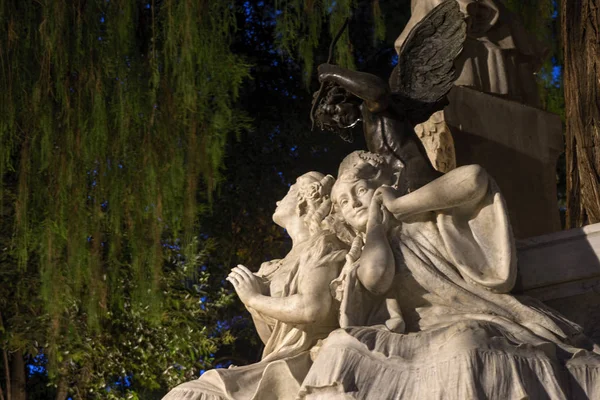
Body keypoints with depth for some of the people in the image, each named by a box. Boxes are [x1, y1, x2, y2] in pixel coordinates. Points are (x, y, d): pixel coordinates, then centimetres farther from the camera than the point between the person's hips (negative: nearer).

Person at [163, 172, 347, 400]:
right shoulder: (291, 262, 24)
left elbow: (312, 308, -22)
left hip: (300, 372, -8)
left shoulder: (321, 248, -2)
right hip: (281, 372, 8)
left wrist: (255, 298, -8)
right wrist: (253, 299, 7)